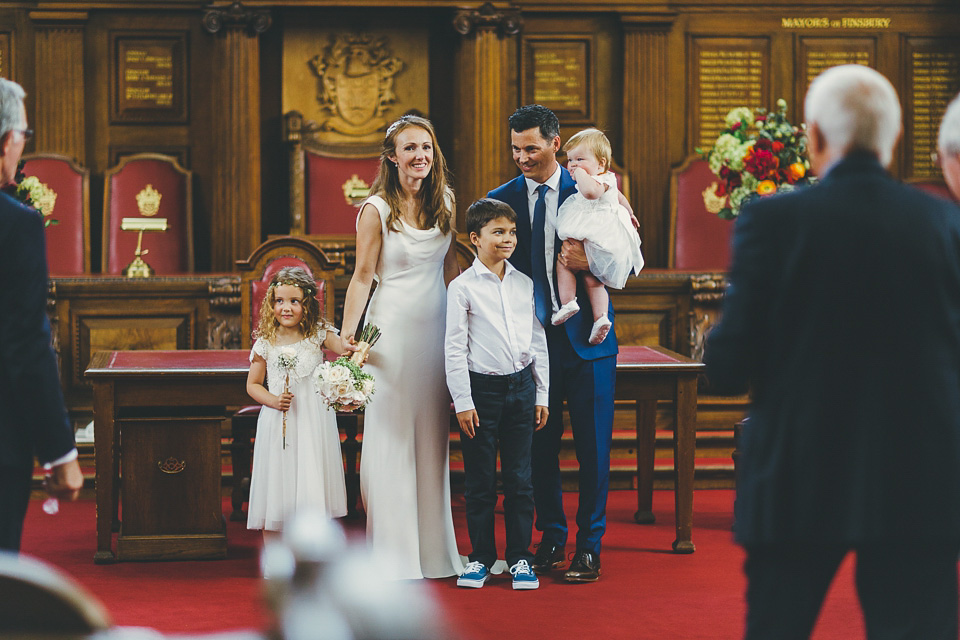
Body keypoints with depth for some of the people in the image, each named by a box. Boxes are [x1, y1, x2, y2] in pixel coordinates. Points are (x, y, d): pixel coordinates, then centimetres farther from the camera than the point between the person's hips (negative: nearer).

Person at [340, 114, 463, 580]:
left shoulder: (444, 202, 7)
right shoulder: (377, 210, -8)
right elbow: (363, 276, -9)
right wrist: (347, 335, -19)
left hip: (436, 327, 5)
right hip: (393, 327, -5)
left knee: (432, 436, 10)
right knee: (390, 435, -2)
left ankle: (434, 547, 18)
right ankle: (393, 553, 5)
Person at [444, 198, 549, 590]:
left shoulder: (525, 284, 7)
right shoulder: (463, 288, -5)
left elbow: (538, 341, 11)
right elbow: (454, 348, -5)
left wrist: (542, 395, 9)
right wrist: (462, 402, -9)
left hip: (521, 387, 3)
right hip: (481, 389, -3)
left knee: (520, 477, 6)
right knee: (480, 480, 4)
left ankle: (519, 556, 15)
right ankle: (481, 556, 15)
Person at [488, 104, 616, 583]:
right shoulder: (502, 199, 4)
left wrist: (590, 263, -19)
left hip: (586, 336, -2)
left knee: (592, 444, 2)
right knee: (540, 443, 8)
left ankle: (589, 544, 12)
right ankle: (551, 537, 22)